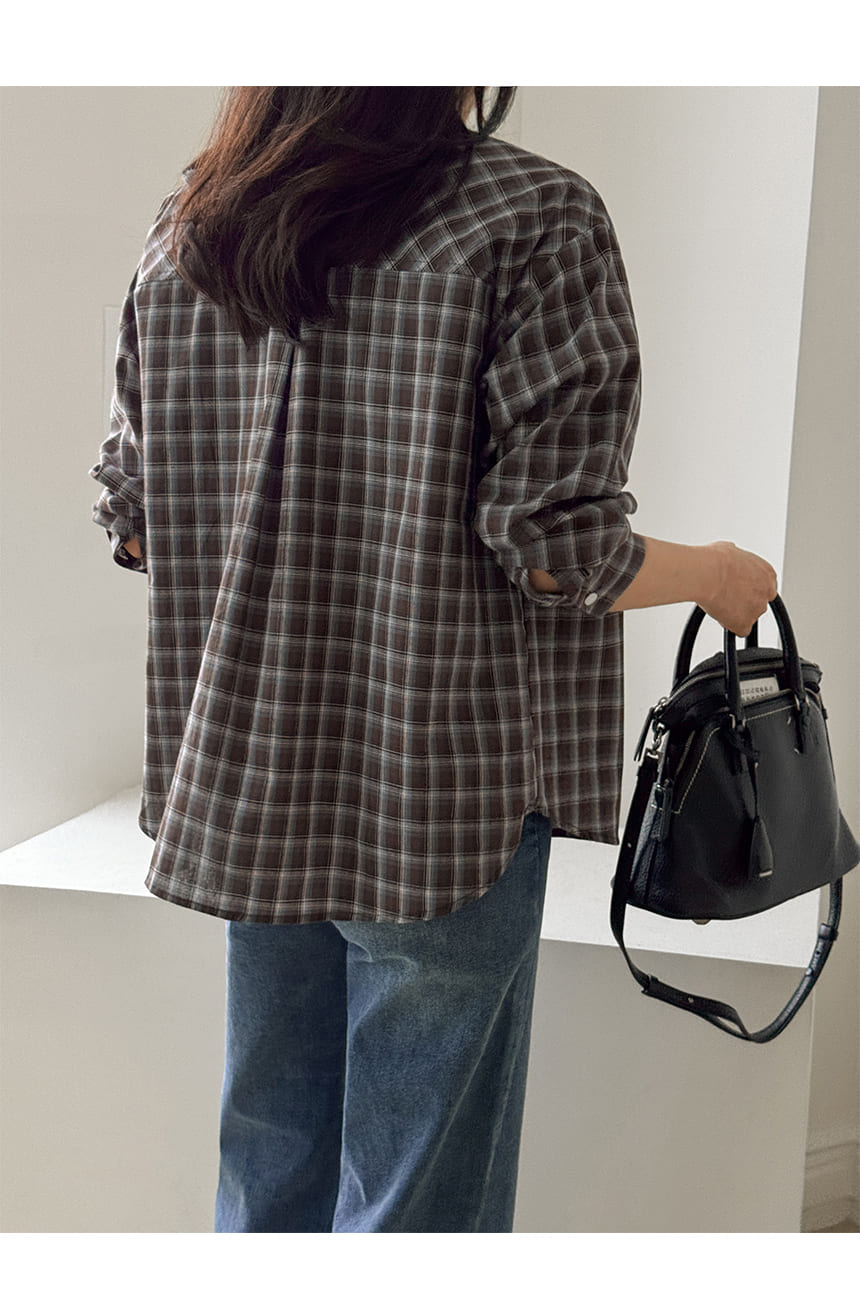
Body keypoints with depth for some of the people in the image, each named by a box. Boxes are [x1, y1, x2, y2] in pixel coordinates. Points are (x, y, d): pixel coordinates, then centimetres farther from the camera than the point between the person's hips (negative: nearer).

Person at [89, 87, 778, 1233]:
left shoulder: (183, 234, 6)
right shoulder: (535, 216, -11)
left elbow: (129, 521, 8)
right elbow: (556, 546, -16)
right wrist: (715, 575, 3)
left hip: (243, 783, 6)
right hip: (444, 792, -5)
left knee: (268, 1160, 21)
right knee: (421, 1185, 11)